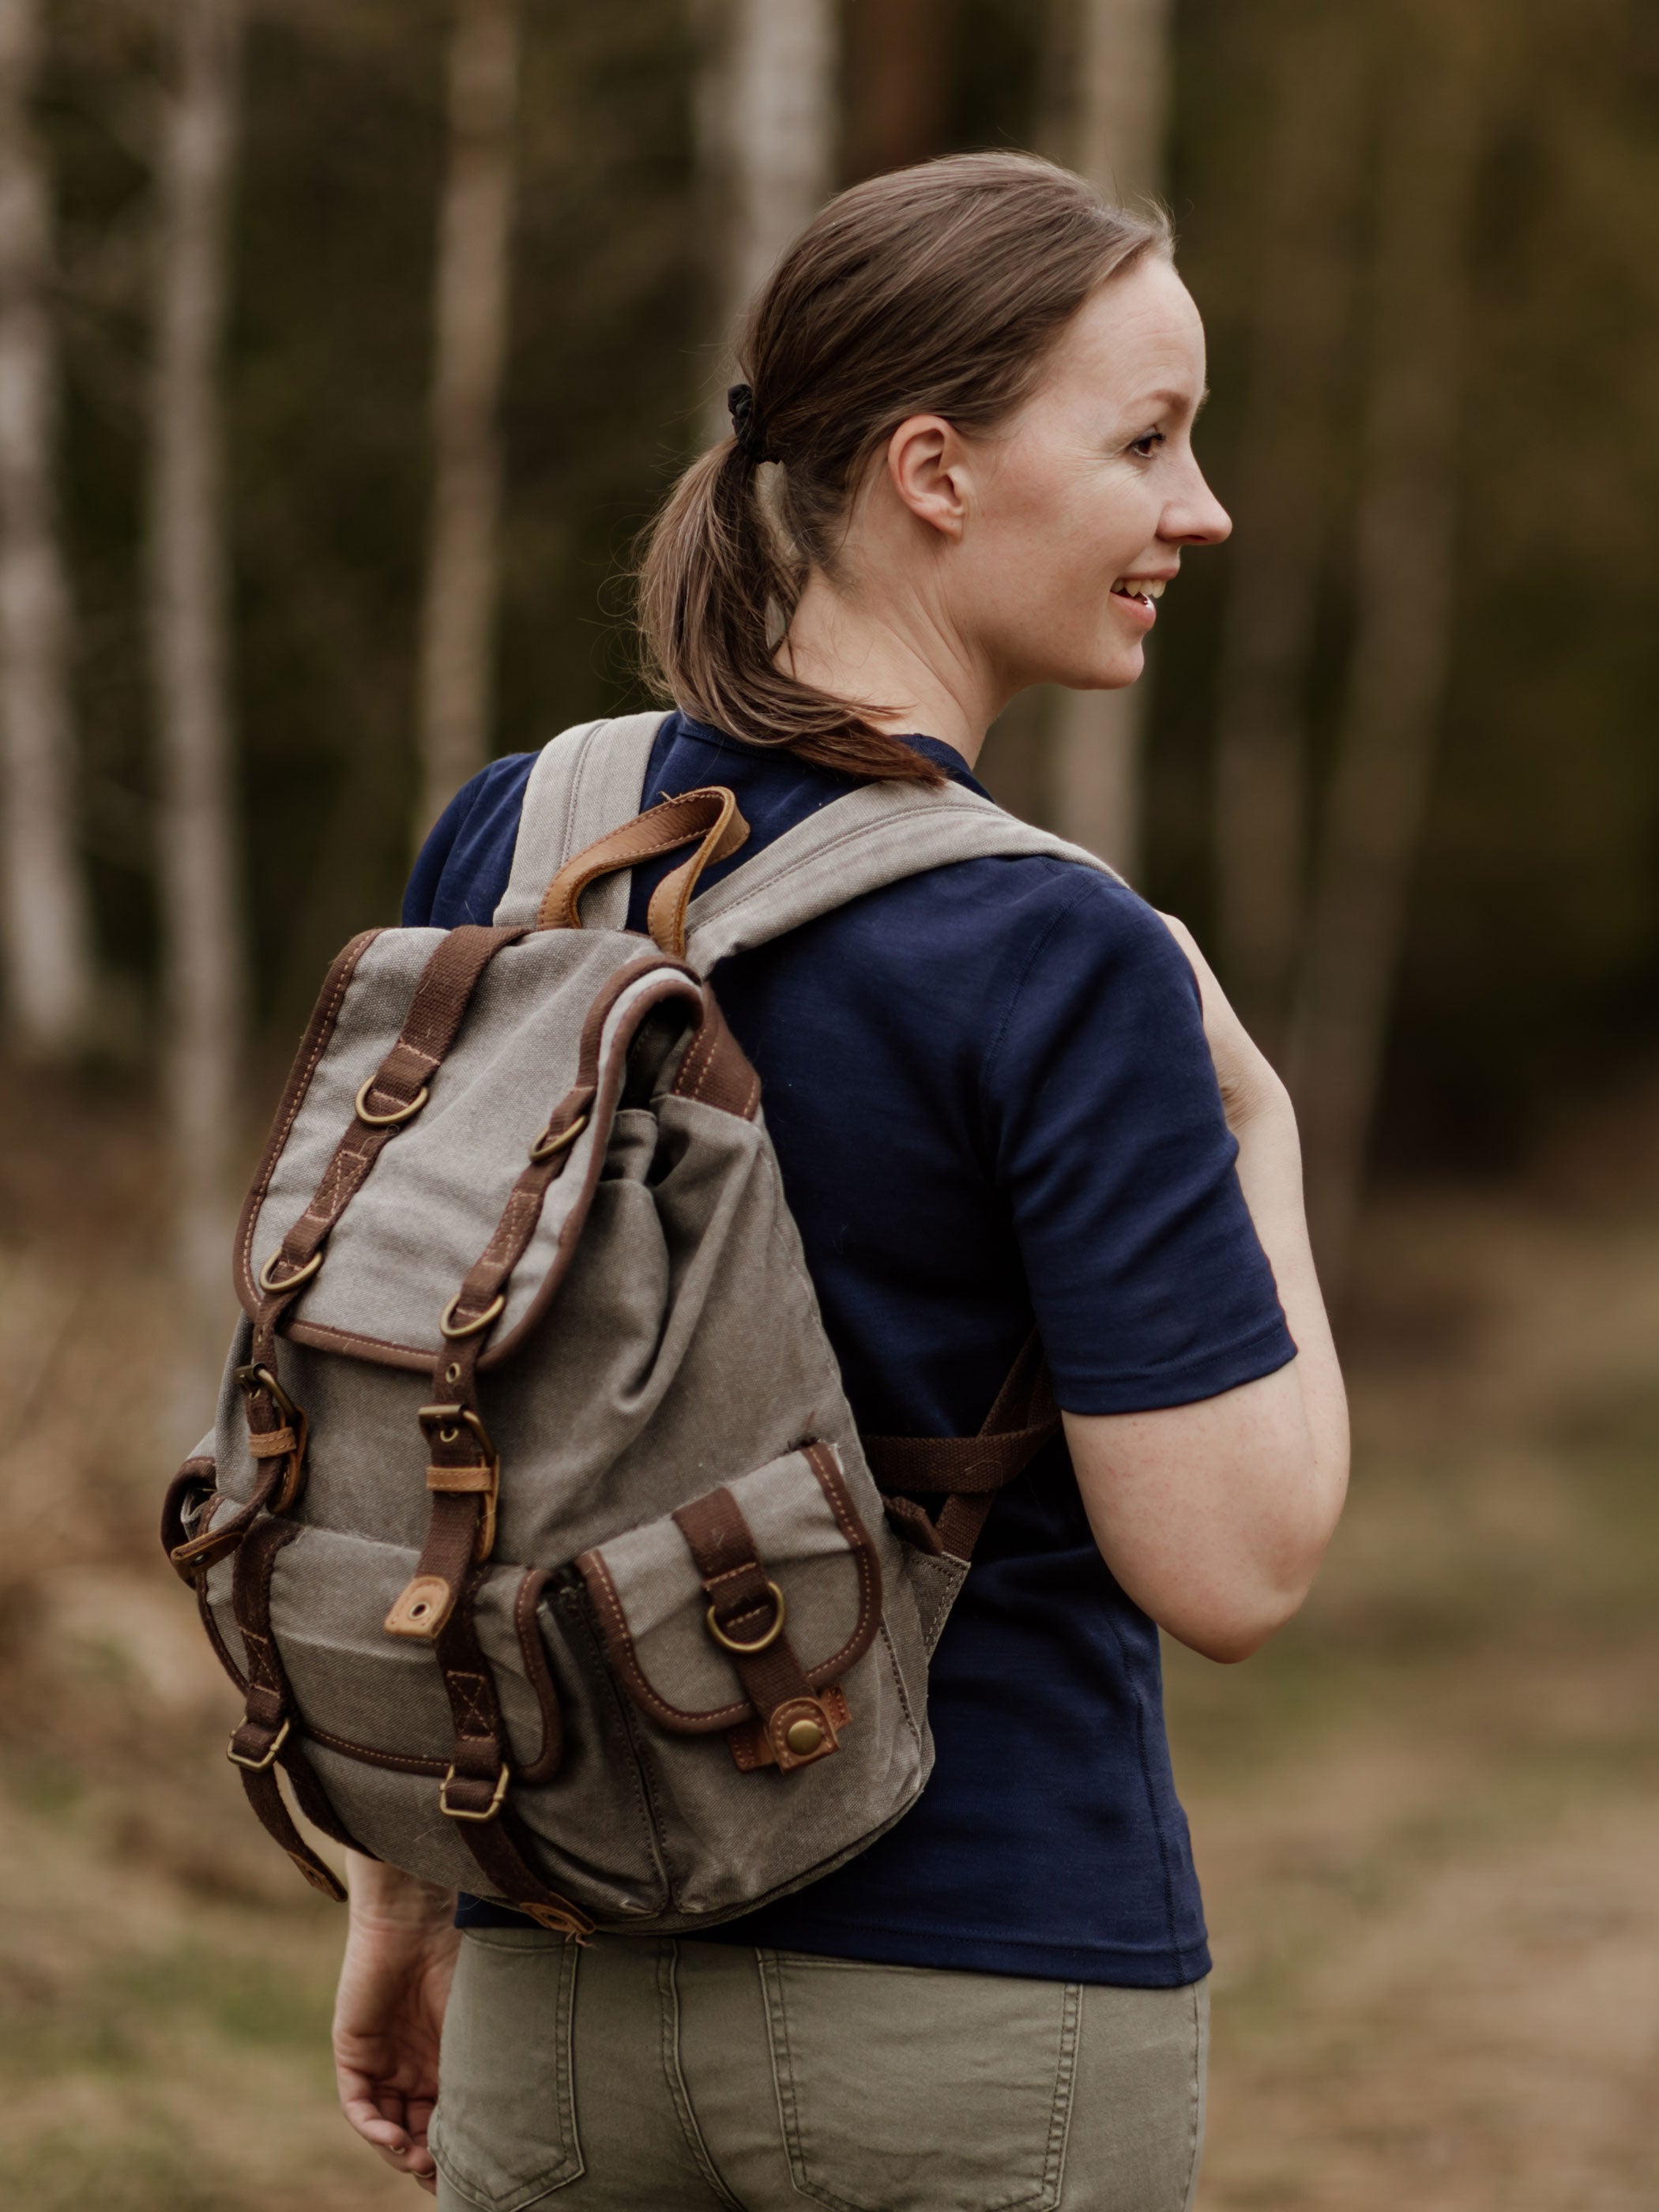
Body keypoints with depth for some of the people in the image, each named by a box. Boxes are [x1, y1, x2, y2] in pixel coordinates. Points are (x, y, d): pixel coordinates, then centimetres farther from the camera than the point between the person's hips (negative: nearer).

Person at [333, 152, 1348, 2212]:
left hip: (572, 1994, 5)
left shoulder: (505, 843, 0)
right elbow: (1231, 1562, -16)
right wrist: (1257, 1134, -2)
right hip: (983, 2001, -5)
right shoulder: (1064, 966, -17)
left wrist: (404, 1885, 17)